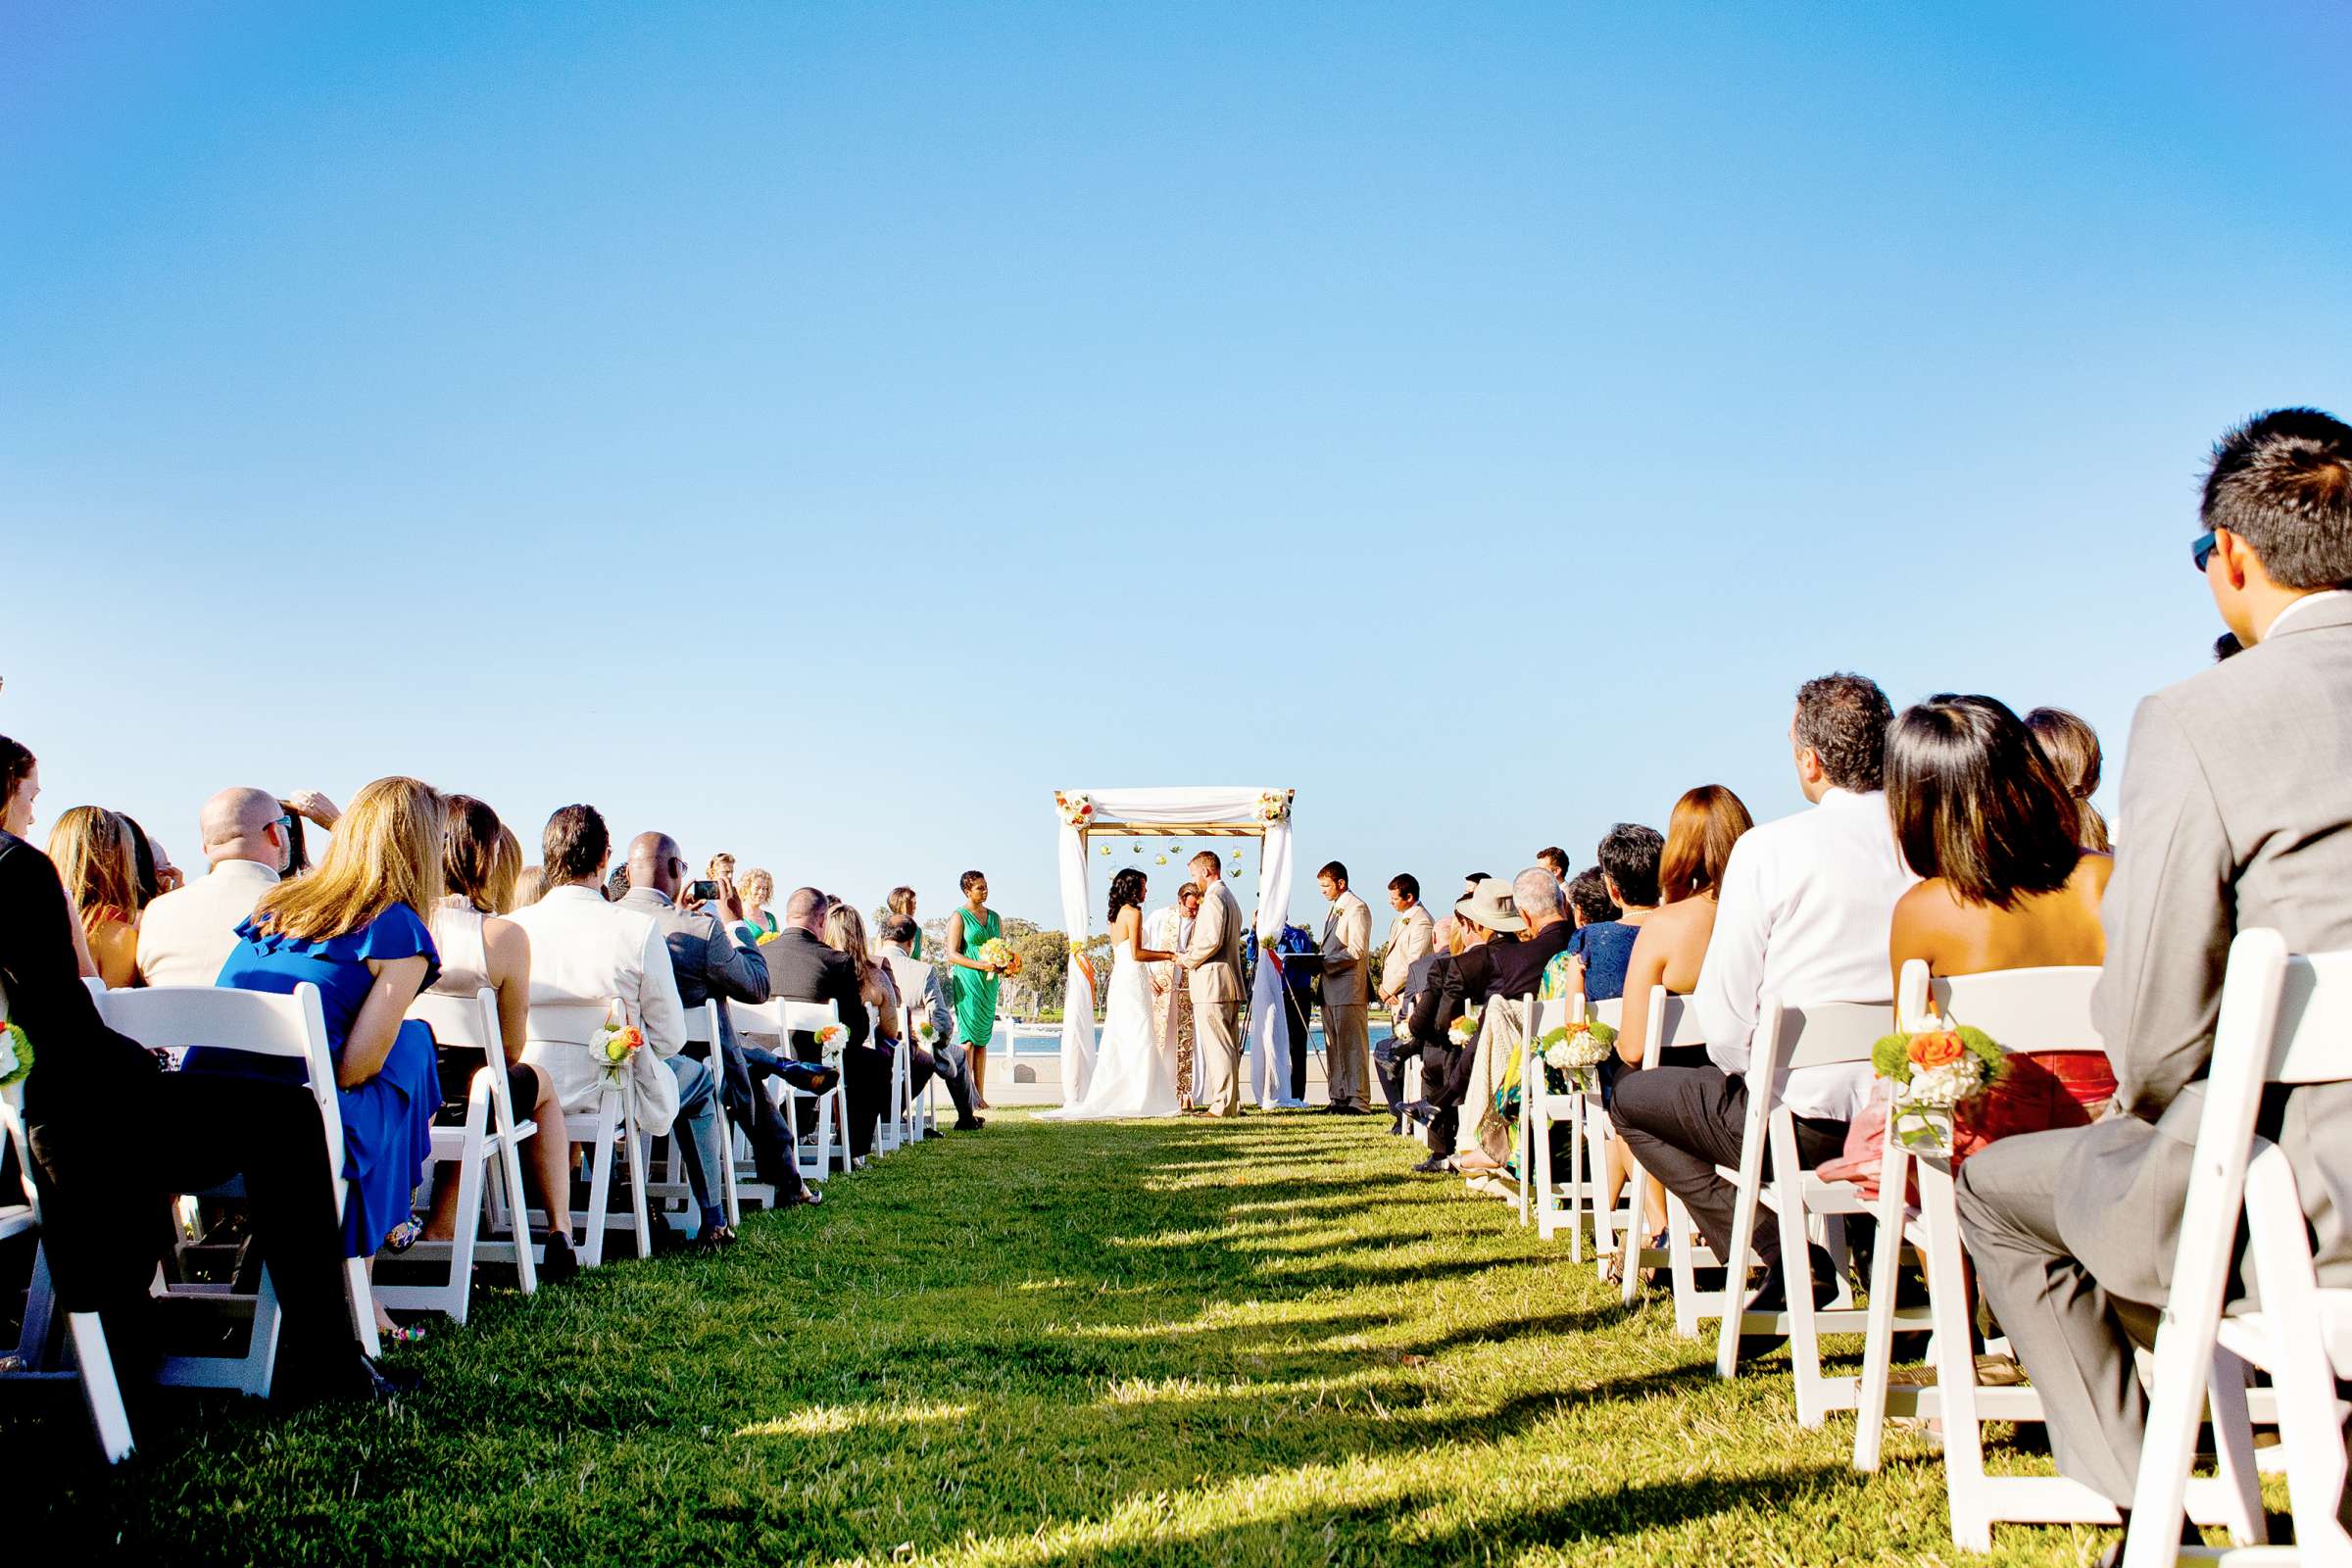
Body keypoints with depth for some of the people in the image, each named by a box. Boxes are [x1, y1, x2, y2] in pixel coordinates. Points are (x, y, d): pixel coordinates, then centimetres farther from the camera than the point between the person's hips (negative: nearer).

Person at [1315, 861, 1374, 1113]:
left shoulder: (1357, 908, -9)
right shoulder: (1334, 909, 20)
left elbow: (1357, 951, -17)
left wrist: (1324, 963, -18)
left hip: (1349, 988, -10)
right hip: (1331, 988, 10)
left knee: (1353, 1045, -8)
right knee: (1333, 1045, 10)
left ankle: (1357, 1100, -6)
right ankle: (1338, 1098, 14)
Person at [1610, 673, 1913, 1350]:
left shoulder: (1767, 850, -14)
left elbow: (1724, 1014, -11)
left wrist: (1747, 1070, 10)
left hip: (1806, 1120, -6)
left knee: (1633, 1099, 18)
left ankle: (1787, 1261, 6)